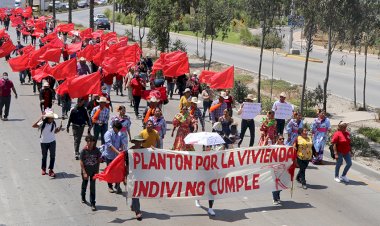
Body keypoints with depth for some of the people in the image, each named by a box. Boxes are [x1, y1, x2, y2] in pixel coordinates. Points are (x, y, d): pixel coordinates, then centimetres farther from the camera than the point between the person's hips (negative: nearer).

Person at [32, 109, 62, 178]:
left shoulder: (53, 124, -1)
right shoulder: (42, 124, -15)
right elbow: (34, 126, -31)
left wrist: (59, 128, -6)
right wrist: (40, 118, -36)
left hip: (52, 142, 3)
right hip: (44, 142, -3)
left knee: (53, 156, -2)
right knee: (44, 156, 13)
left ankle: (51, 170, 6)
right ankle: (43, 169, 34)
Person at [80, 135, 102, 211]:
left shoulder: (96, 150, -10)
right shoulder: (84, 150, -15)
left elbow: (99, 160, 2)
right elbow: (81, 162, -13)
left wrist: (97, 170, 1)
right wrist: (84, 172, -17)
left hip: (94, 171, 0)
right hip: (85, 171, 0)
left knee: (92, 187, -1)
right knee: (84, 184, 20)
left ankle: (92, 204, 3)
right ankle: (83, 198, 46)